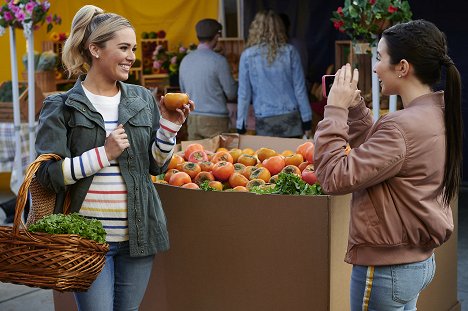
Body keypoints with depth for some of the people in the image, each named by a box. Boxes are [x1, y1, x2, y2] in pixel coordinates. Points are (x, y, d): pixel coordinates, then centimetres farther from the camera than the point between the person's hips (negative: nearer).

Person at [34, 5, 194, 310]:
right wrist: (104, 154, -17)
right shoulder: (62, 107, -4)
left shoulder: (143, 100, 8)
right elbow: (47, 173, -10)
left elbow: (156, 166, 11)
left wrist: (169, 126, -5)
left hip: (138, 234, 4)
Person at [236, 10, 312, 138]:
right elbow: (299, 89, 1)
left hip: (264, 122, -1)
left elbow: (244, 93, 0)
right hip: (290, 118, 1)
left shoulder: (247, 55, -2)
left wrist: (241, 127, 6)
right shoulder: (290, 52, -1)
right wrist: (307, 121, 7)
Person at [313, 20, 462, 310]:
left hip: (386, 269, -9)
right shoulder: (437, 114, 4)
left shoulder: (403, 126, -26)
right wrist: (354, 105, 3)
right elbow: (373, 151, 15)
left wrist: (336, 109, -18)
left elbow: (335, 178, -25)